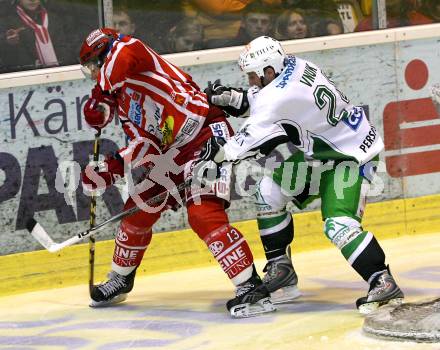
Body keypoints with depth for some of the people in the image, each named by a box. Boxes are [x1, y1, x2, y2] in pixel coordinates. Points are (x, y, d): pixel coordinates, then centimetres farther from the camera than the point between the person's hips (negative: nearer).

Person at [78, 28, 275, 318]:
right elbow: (146, 145, 12)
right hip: (175, 152, 10)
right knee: (138, 212, 15)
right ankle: (120, 280, 36)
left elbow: (124, 52, -32)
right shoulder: (122, 101, 19)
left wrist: (99, 98, -17)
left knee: (203, 215, -23)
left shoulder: (124, 49, -6)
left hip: (207, 133, -10)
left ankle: (252, 288, -23)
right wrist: (111, 168, -2)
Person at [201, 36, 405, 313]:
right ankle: (281, 268, 16)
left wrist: (217, 152, -12)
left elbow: (250, 141, -25)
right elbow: (260, 103, 12)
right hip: (321, 153, 10)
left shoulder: (281, 97, -30)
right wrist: (230, 98, 0)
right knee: (270, 191, 8)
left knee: (339, 224, -24)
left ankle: (383, 284, -23)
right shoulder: (293, 66, -5)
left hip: (351, 157, -10)